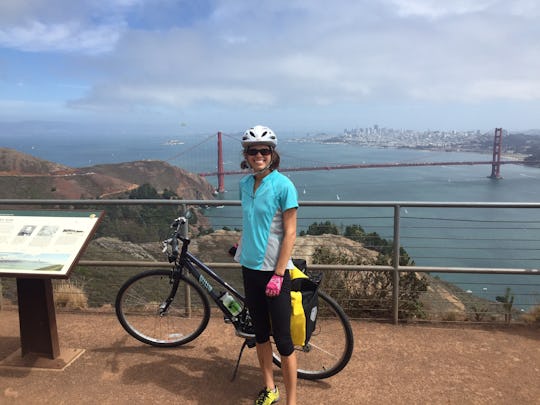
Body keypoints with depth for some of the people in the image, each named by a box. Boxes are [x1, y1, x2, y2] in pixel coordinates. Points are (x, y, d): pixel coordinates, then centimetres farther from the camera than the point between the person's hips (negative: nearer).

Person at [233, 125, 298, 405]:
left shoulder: (283, 185, -13)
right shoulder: (245, 184, 4)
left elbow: (290, 233, -14)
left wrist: (278, 275, -16)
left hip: (274, 270, -6)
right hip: (250, 267, 6)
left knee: (282, 339, 2)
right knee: (260, 332, 17)